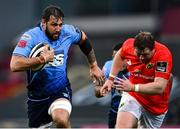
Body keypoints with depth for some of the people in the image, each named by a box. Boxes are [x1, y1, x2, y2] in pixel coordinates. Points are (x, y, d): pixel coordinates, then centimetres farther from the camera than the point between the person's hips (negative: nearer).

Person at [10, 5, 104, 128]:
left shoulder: (68, 32, -5)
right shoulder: (31, 36, -17)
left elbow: (84, 39, 19)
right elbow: (15, 65, -29)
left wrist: (94, 66, 25)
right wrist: (43, 59, -32)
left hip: (61, 90, 0)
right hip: (37, 94, 0)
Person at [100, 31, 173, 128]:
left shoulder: (163, 55, -28)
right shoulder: (128, 45, -15)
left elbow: (159, 88, -35)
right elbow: (120, 55, 13)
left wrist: (133, 87, -43)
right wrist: (111, 78, 10)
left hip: (156, 104, -1)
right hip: (132, 96, 1)